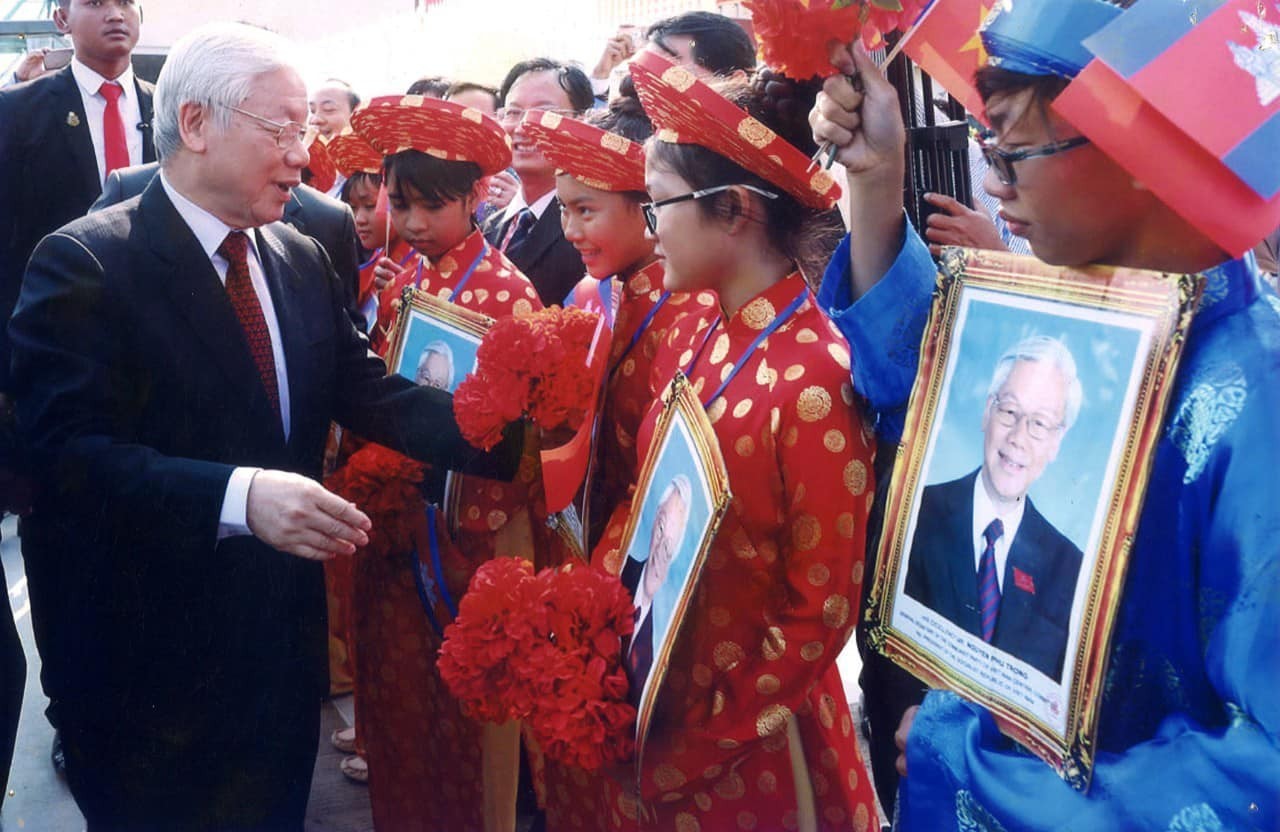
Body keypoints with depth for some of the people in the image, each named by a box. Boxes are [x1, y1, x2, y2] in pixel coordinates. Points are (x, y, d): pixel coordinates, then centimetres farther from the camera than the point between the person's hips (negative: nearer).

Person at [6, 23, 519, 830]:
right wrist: (238, 496, -37)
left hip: (281, 635, 6)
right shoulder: (85, 264, -15)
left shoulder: (303, 260, 6)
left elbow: (365, 390, 1)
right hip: (145, 656, -6)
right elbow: (70, 452, -24)